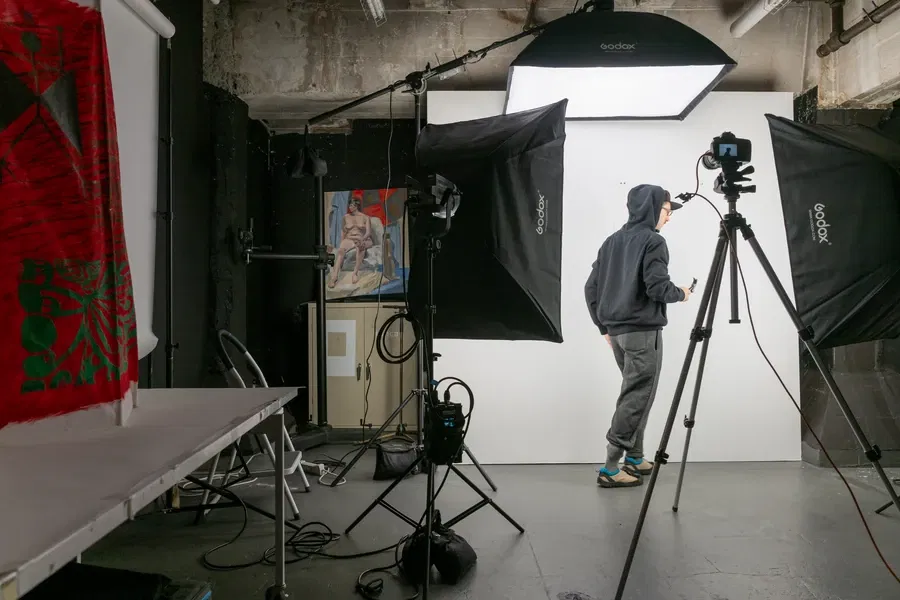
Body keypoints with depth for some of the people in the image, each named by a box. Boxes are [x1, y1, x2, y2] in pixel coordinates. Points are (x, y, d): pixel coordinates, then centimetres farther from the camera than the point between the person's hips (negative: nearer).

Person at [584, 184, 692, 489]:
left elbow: (591, 288, 12)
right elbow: (657, 287, -19)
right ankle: (611, 468, -3)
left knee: (634, 394, 18)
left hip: (618, 331, 8)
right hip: (643, 332, -8)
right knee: (636, 398, -3)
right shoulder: (653, 241, -9)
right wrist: (680, 293, 1)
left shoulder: (612, 241, 13)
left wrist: (604, 326, 17)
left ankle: (634, 458, 24)